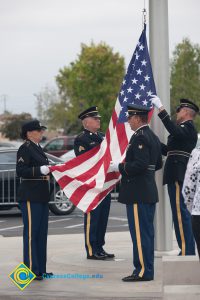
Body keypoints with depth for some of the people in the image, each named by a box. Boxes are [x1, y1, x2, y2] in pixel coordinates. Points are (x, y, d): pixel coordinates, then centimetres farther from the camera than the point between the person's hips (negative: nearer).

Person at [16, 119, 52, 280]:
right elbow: (20, 171, -20)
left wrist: (50, 169, 14)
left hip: (41, 196, 9)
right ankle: (31, 270, -3)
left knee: (41, 233, 11)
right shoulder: (25, 149, -11)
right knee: (31, 232, -6)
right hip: (30, 197, -9)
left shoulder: (38, 148, 17)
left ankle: (40, 269, 17)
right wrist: (41, 170, -25)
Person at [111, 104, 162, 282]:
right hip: (149, 191, 10)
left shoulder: (139, 138, -16)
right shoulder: (152, 137, 15)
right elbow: (158, 164, 20)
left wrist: (120, 167, -14)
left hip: (138, 193, -10)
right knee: (146, 232, 13)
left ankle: (143, 271, -3)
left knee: (139, 232, -6)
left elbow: (140, 164, -26)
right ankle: (147, 270, 19)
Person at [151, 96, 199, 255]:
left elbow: (175, 131, -32)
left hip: (179, 178, -11)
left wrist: (160, 108, -31)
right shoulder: (186, 129, 23)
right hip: (178, 176, 11)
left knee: (181, 213, -10)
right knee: (184, 214, 12)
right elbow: (168, 150, 25)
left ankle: (186, 251, -9)